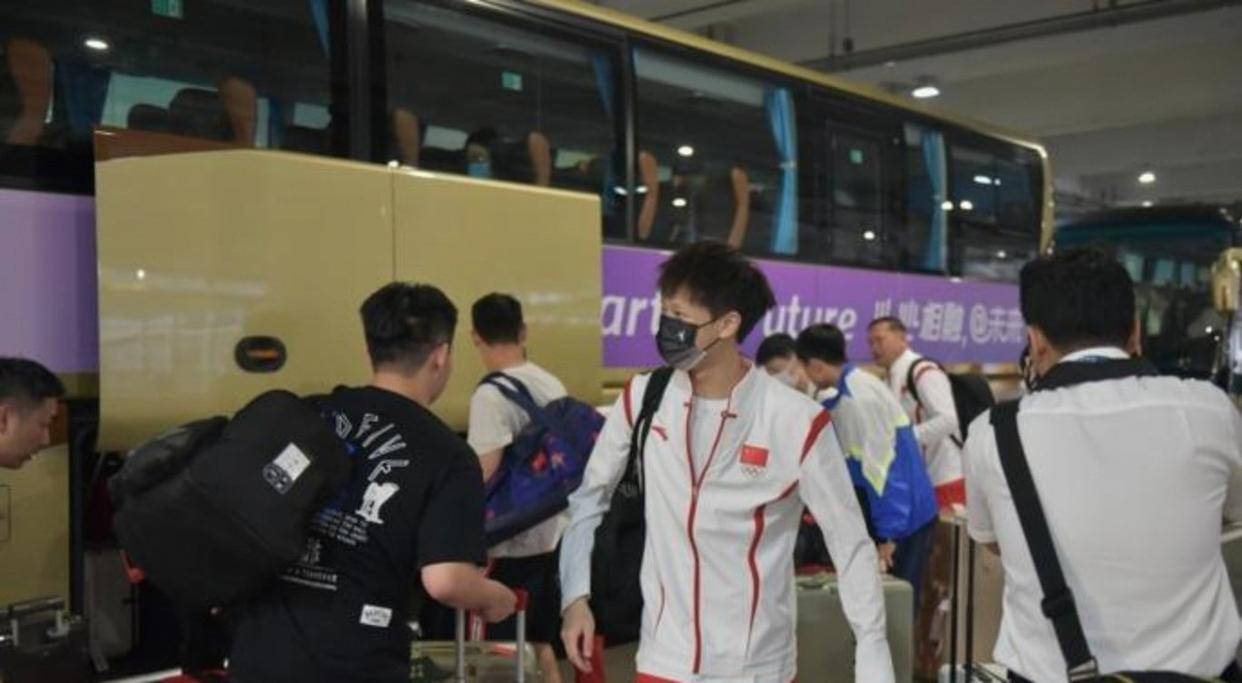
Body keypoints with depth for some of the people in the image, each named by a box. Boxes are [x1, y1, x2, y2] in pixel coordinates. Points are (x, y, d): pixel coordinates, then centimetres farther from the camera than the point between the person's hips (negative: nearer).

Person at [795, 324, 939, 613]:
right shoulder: (856, 386, 9)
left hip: (905, 517, -9)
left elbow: (881, 467, -22)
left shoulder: (857, 398, -21)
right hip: (906, 512, 9)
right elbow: (850, 460, 20)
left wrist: (888, 534, -19)